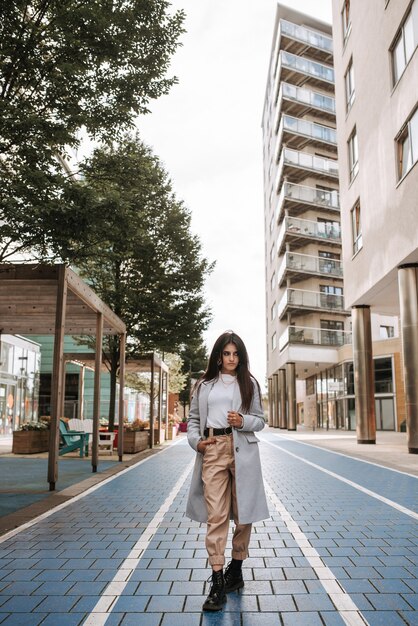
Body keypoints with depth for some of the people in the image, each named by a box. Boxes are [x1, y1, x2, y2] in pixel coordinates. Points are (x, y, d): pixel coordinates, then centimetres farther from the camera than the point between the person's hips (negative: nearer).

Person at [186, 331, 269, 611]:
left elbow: (260, 419, 9)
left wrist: (243, 421, -12)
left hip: (242, 451, 0)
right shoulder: (204, 385, 11)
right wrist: (196, 441, -6)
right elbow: (194, 418, 12)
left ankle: (236, 569, 30)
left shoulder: (249, 383, 7)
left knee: (242, 513, 10)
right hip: (212, 451, 0)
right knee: (216, 516, -4)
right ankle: (218, 583, 1)